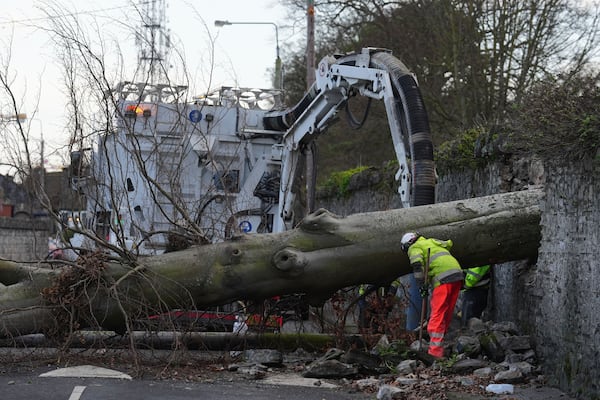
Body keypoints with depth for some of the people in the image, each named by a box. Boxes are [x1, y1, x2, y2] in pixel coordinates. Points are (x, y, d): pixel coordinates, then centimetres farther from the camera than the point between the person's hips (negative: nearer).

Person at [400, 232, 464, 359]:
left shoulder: (414, 248, 7)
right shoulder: (432, 241, 29)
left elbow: (417, 264, -10)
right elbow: (449, 244, 37)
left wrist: (422, 285, -8)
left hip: (443, 279, -8)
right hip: (458, 274, 8)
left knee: (437, 314, -10)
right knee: (447, 314, 13)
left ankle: (435, 351, -17)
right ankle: (439, 342, 17)